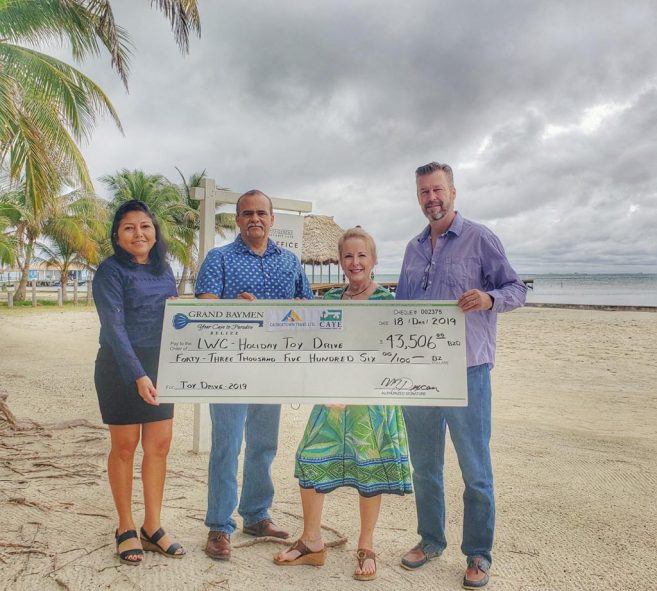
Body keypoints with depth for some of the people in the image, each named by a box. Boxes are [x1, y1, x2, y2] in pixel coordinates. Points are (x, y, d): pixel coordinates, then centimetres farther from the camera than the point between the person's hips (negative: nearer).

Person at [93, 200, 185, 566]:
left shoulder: (163, 268, 9)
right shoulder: (111, 270, -9)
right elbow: (114, 327, -17)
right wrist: (138, 375, -24)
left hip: (161, 366, 6)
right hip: (122, 368, -5)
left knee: (160, 445, 7)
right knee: (125, 446, 6)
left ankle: (152, 527, 22)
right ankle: (126, 529, 22)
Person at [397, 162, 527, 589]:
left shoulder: (480, 239, -2)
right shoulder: (414, 249, 14)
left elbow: (517, 289, -5)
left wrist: (489, 298, -26)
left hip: (466, 370, -5)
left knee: (475, 469, 3)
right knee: (424, 465, 14)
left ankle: (479, 554, 20)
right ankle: (431, 540, 31)